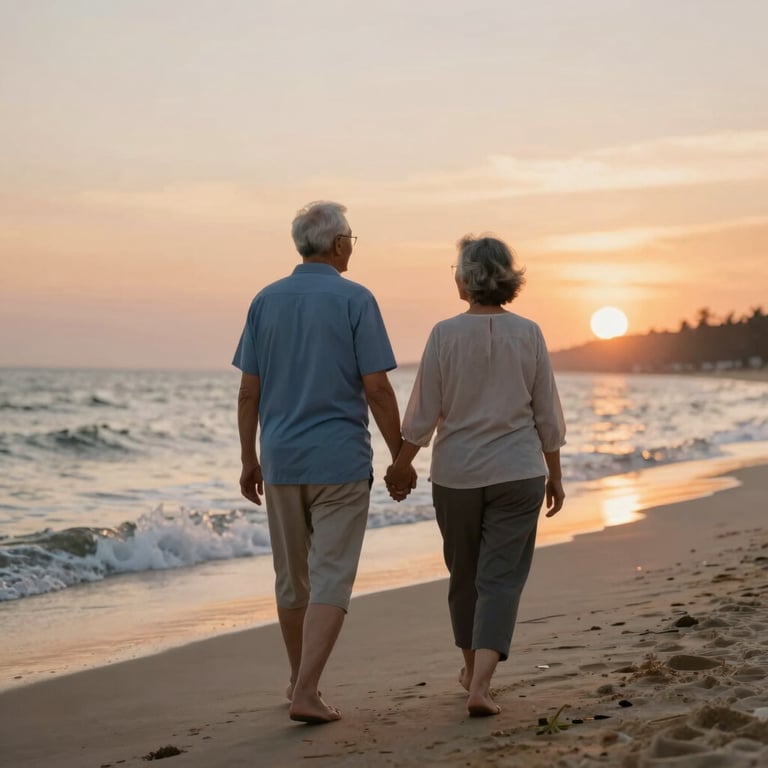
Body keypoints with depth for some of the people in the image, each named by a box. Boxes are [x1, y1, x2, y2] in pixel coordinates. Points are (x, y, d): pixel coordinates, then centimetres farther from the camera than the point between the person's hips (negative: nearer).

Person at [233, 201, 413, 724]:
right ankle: (306, 694, -11)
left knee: (292, 577, 16)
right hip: (340, 460, -4)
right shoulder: (356, 300, -7)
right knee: (331, 579, -3)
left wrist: (249, 460, 12)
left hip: (281, 460, 5)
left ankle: (302, 681, 28)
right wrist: (401, 456, -1)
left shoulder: (266, 301, 5)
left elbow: (249, 391, 5)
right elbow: (377, 389, -10)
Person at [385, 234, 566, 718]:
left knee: (465, 574, 17)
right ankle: (481, 684, -13)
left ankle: (472, 669, 33)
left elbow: (423, 414, -5)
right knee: (501, 577, 0)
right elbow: (547, 415, 0)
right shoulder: (528, 335, -4)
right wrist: (555, 474, 12)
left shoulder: (445, 335, -8)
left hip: (456, 474, 0)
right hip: (517, 474, 0)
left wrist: (402, 464, 9)